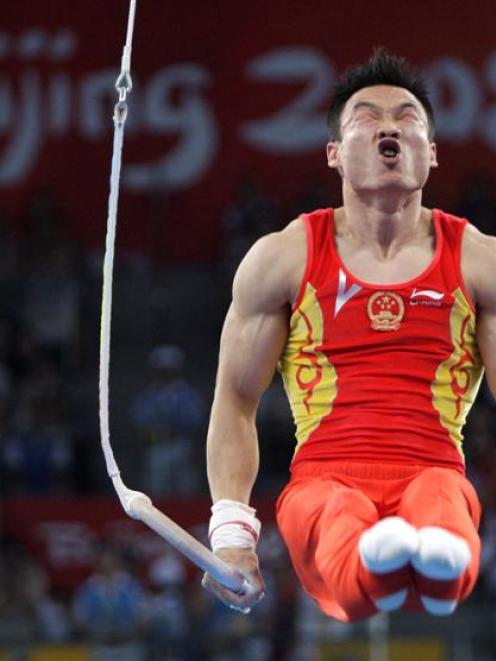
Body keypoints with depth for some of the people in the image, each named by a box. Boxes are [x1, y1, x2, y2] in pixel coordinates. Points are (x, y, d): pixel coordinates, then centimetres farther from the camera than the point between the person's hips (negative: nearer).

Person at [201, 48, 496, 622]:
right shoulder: (282, 259, 12)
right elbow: (235, 402, 13)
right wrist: (230, 529, -2)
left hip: (432, 474, 0)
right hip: (324, 482, 0)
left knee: (441, 495, -39)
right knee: (344, 523, -39)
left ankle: (437, 559, -73)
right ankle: (372, 558, -73)